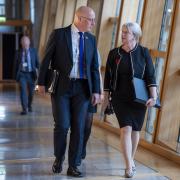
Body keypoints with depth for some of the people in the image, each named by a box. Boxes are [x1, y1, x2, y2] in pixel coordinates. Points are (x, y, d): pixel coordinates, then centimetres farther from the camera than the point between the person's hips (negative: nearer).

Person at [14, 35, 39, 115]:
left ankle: (29, 106, 35)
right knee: (23, 90, -15)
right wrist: (16, 76, 7)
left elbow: (37, 62, 7)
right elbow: (16, 65, 8)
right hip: (22, 74, -1)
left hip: (31, 74, 1)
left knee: (31, 91, 11)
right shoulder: (18, 52, 2)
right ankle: (24, 109, -15)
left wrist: (37, 69, -11)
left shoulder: (33, 51, 2)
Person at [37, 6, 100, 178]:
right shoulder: (59, 34, -2)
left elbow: (94, 67, 9)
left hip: (82, 88, 3)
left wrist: (96, 90, 3)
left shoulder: (91, 39, 9)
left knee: (78, 128, 2)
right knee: (62, 125, -6)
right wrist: (41, 82, -4)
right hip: (61, 86, -3)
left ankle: (73, 166, 11)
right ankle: (58, 158, 19)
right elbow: (46, 59, -1)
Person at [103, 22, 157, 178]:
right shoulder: (114, 53, 0)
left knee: (135, 130, 10)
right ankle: (129, 166, -10)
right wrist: (106, 98, 6)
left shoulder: (144, 52, -3)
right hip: (120, 99, 0)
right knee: (126, 128, -13)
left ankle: (131, 160, 30)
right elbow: (108, 78, 6)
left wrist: (154, 97, -17)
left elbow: (150, 76, -7)